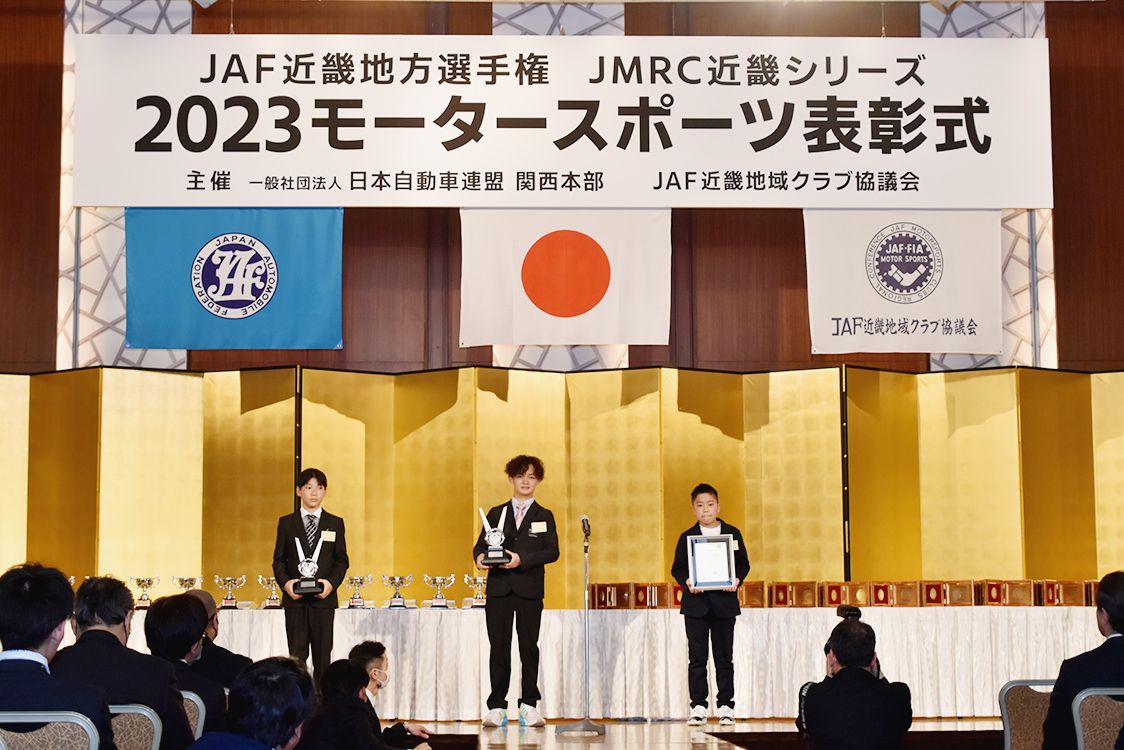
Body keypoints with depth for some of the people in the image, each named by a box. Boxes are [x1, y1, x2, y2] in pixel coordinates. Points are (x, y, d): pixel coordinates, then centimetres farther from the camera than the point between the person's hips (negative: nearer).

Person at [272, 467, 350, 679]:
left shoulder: (335, 524, 9)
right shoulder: (286, 523, 9)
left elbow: (342, 560, 7)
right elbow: (279, 559, 7)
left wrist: (332, 583, -11)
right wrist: (285, 582, -12)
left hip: (324, 598, 0)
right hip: (295, 598, 0)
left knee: (322, 655, 2)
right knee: (296, 655, -1)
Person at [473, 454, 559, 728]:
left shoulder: (544, 516, 10)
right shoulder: (496, 513, 15)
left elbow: (552, 551, -2)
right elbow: (481, 544, 10)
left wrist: (522, 559, -15)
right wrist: (480, 557, -14)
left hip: (529, 589, -1)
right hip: (499, 587, 1)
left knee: (529, 647, 3)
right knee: (499, 647, 0)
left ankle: (529, 705, 11)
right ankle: (496, 707, 3)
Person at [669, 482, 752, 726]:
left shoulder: (732, 533, 6)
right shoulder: (687, 537, 5)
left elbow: (743, 563, 7)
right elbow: (677, 568, 5)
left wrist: (736, 580, -11)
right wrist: (686, 581, -14)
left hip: (724, 602, 0)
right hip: (696, 604, 0)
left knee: (724, 657, 5)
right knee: (697, 657, 1)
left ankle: (725, 705, 12)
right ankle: (698, 706, 6)